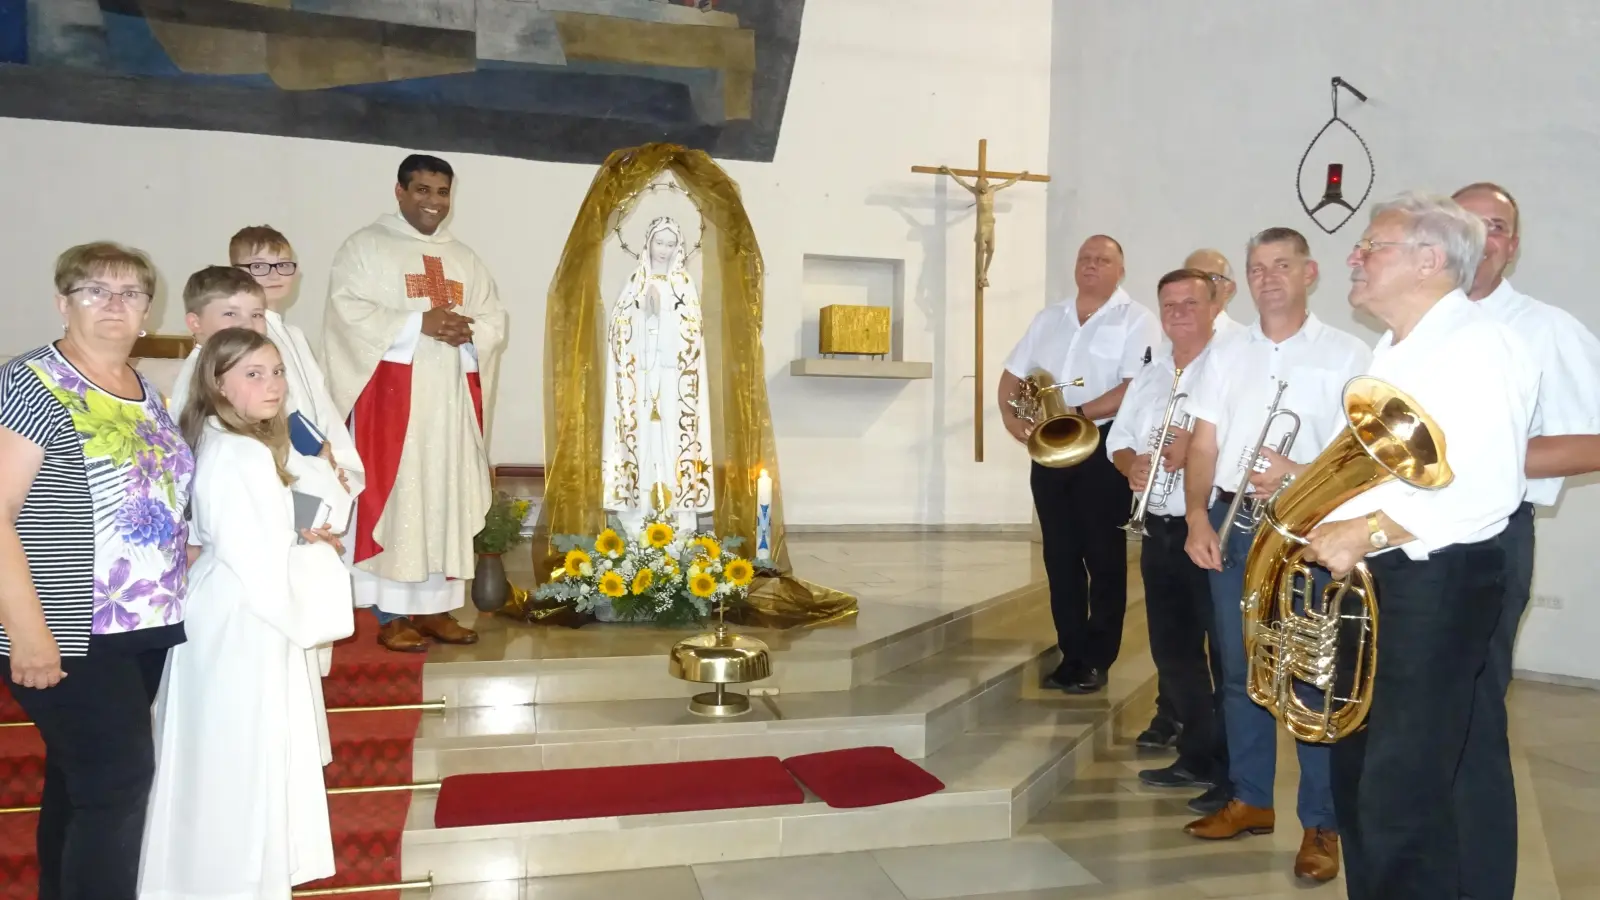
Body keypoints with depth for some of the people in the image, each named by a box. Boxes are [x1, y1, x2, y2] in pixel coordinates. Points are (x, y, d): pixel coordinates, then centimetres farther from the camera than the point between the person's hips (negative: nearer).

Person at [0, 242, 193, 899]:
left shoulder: (146, 391, 11)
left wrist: (181, 567, 13)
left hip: (143, 627, 7)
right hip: (69, 633, -7)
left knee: (81, 780, 18)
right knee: (119, 777, -6)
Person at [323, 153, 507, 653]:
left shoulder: (465, 258, 19)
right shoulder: (365, 246, 3)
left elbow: (495, 321, 13)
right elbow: (349, 312, -11)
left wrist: (469, 333, -9)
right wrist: (419, 323, -18)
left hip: (451, 396, 5)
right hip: (391, 394, -5)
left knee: (446, 498, 6)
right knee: (393, 499, -5)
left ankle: (435, 606, 14)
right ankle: (391, 613, 1)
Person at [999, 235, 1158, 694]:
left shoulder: (1135, 319, -4)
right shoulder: (1049, 317, 14)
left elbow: (1134, 389, -16)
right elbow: (1013, 374, 15)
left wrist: (1075, 415, -21)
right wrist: (1011, 415, -4)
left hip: (1103, 449, -5)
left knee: (1103, 557, 2)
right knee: (1060, 556, 9)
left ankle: (1097, 660, 12)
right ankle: (1071, 654, 19)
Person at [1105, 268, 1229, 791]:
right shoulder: (1148, 376, 16)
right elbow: (1118, 440, 16)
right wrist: (1131, 465, -5)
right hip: (1159, 529, 8)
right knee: (1172, 650, 14)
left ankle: (1232, 771, 13)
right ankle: (1197, 757, 27)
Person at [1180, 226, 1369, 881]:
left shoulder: (1347, 356, -1)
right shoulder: (1228, 354, 12)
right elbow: (1203, 445, 8)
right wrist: (1198, 517, -5)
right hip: (1231, 525, 4)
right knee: (1239, 670, 12)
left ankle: (1321, 824, 11)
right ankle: (1250, 799, 26)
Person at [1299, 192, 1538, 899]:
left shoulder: (1477, 347, -13)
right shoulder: (1395, 351, 18)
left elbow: (1484, 491, -25)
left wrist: (1364, 531, -25)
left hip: (1436, 585, -10)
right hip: (1368, 580, 10)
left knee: (1400, 794, -6)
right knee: (1357, 775, 17)